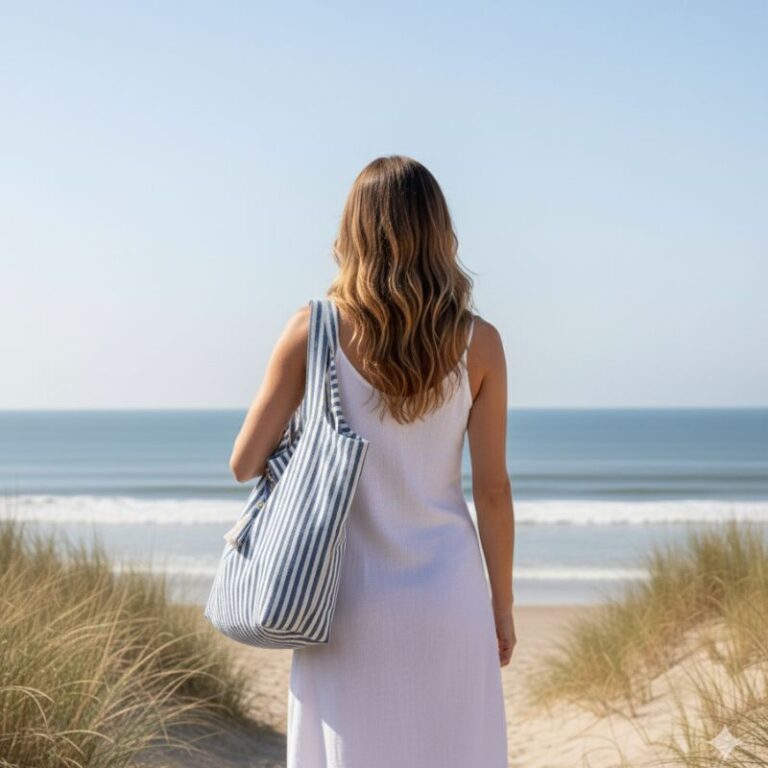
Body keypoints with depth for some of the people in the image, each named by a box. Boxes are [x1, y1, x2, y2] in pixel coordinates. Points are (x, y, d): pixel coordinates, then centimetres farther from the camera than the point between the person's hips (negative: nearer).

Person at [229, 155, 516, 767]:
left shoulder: (314, 331, -7)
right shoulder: (478, 344, -5)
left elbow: (246, 464, -4)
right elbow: (493, 490, -2)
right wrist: (502, 605, 8)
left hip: (351, 600, 0)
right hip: (448, 598, 1)